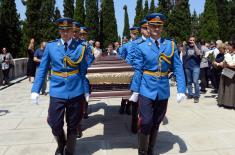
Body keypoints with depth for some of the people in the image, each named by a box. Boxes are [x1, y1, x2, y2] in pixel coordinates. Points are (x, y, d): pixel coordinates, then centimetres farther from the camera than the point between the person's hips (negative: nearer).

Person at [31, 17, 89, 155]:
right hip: (57, 92, 1)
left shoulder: (80, 47, 0)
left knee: (72, 126, 10)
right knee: (55, 125, 3)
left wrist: (86, 90, 4)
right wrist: (35, 90, 0)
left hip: (76, 92, 0)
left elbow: (83, 71, 4)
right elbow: (42, 69, 5)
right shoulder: (50, 46, 2)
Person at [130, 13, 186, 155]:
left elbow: (178, 68, -1)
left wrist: (181, 90, -7)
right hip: (147, 91, -2)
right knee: (145, 123, -3)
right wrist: (135, 91, 0)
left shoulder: (171, 45, 2)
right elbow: (138, 70, -1)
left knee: (156, 123, 14)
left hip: (163, 91, 3)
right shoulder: (141, 47, -3)